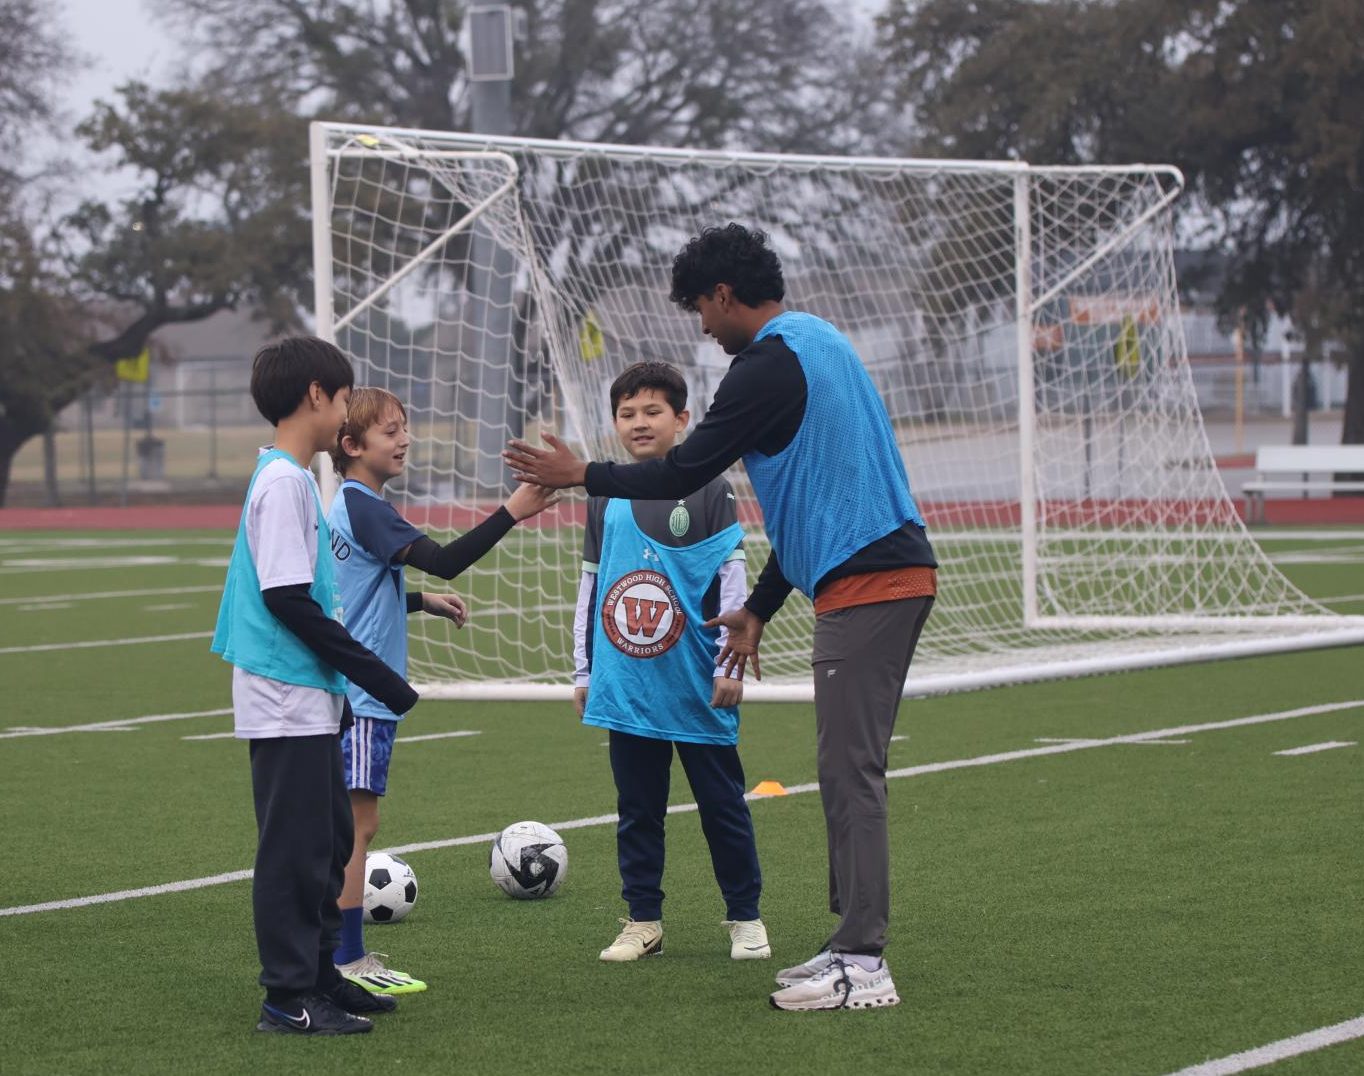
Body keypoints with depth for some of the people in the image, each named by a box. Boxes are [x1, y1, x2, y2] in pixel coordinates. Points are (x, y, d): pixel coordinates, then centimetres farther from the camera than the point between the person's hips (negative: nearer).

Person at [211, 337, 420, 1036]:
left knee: (329, 841, 15)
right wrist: (375, 677, -17)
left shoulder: (291, 478, 14)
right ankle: (288, 997, 0)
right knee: (294, 847, -5)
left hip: (310, 700, 10)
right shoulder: (283, 483, -16)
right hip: (287, 702, -10)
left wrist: (343, 685, 20)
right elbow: (287, 600, -20)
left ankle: (318, 976, 23)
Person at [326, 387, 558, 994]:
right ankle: (347, 964, -8)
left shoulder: (346, 506, 16)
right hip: (361, 693, -10)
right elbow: (444, 560, -25)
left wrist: (421, 600, 23)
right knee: (358, 821, -9)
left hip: (357, 693, 10)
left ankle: (344, 954, 19)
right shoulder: (363, 508, -15)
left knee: (352, 824, 14)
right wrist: (512, 513, -27)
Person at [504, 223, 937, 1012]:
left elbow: (683, 475, -10)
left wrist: (582, 476, 5)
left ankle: (863, 967, -9)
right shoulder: (818, 344, 19)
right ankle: (853, 945, 15)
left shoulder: (769, 366, -12)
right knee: (849, 769, 12)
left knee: (851, 772, -9)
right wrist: (761, 608, 27)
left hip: (864, 583, -10)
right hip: (892, 571, 10)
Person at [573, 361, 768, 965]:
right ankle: (643, 922, 17)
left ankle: (745, 919, 13)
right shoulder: (605, 498, 9)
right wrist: (583, 671, 13)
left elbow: (732, 579, -4)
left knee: (723, 805, 4)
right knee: (636, 810, 9)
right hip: (626, 688, 3)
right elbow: (590, 587, 14)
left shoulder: (707, 490, -2)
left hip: (696, 687, -3)